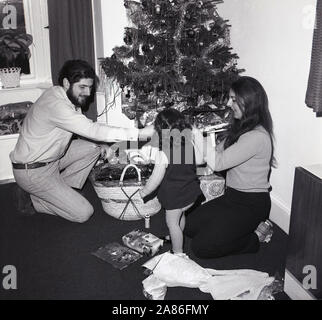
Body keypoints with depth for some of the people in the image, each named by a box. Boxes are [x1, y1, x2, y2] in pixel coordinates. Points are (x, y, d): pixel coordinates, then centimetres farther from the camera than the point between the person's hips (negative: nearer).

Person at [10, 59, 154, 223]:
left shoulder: (69, 98, 0)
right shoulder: (55, 104, -30)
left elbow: (85, 128, 11)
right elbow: (92, 130, -34)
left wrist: (100, 144, -10)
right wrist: (138, 133, -34)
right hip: (32, 171, -9)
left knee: (94, 147, 1)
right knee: (83, 213, -10)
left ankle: (61, 189, 8)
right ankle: (31, 199, 5)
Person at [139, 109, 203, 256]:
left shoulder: (163, 151, -24)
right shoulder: (190, 144, -6)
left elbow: (156, 178, -22)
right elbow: (199, 160, 11)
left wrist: (143, 192, -8)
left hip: (174, 194, -8)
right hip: (191, 190, 8)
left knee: (172, 222, 9)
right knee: (180, 215, 29)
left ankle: (178, 252, 19)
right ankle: (177, 238, 53)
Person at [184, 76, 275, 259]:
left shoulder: (257, 137, -26)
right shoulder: (242, 128, 6)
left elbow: (217, 163, -27)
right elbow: (220, 153, 5)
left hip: (251, 204, -9)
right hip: (233, 196, 9)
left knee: (201, 247, -12)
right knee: (190, 226, 10)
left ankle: (255, 238, 7)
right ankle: (251, 228, 15)